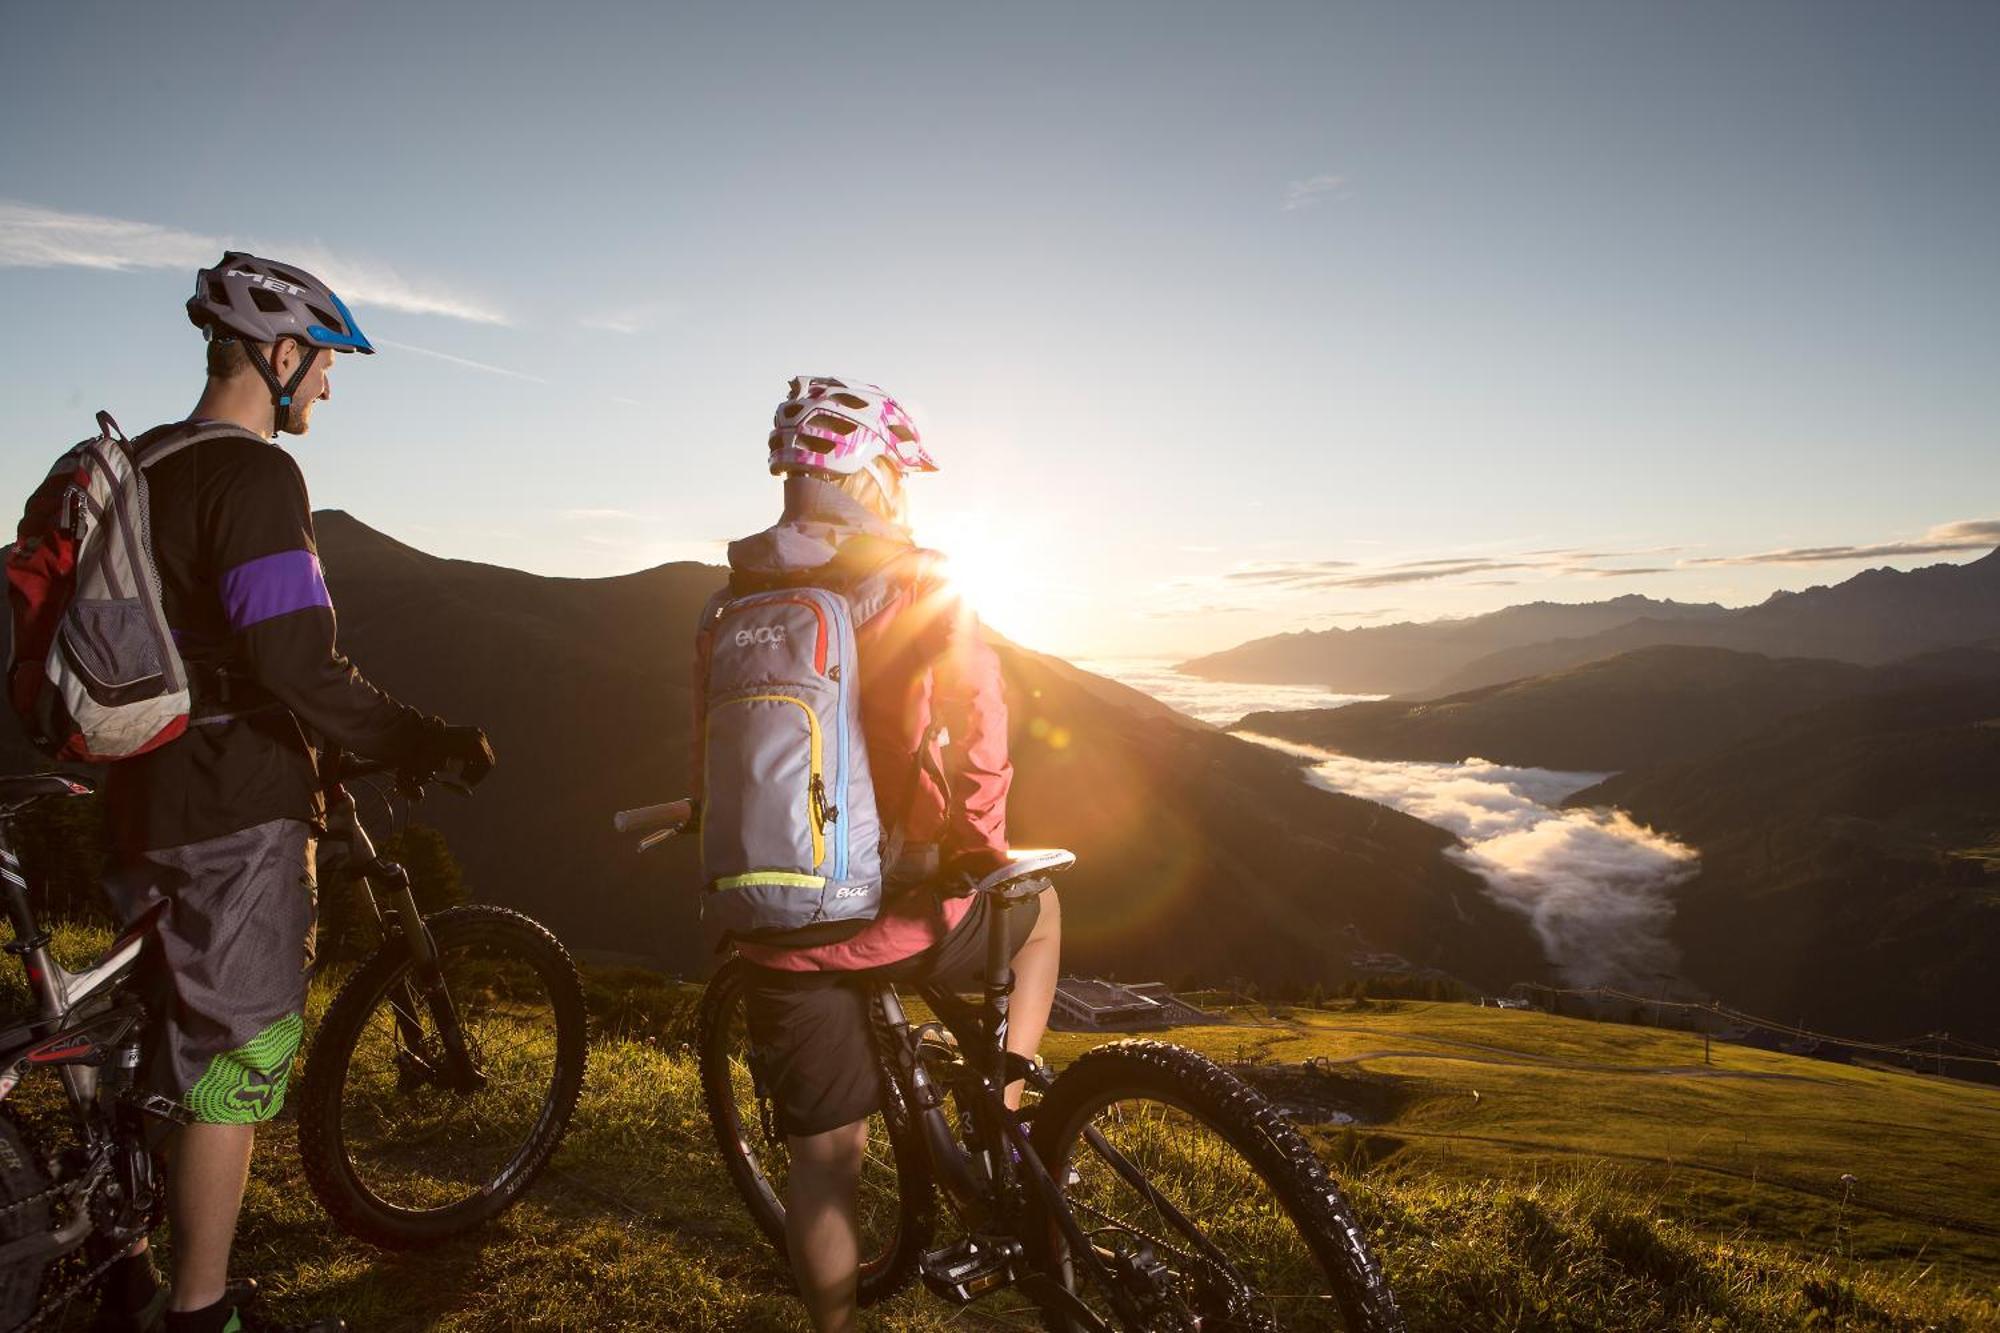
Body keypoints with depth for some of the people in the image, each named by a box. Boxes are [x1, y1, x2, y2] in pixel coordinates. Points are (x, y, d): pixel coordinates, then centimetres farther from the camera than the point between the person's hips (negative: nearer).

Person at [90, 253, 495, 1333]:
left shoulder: (139, 466, 15)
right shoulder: (254, 475, -16)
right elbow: (297, 669, -24)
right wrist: (433, 745, -15)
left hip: (148, 798, 10)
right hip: (236, 810, -10)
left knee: (167, 1039, 20)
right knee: (241, 1056, 2)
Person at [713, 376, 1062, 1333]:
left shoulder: (738, 599, 6)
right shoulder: (919, 587, -10)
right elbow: (976, 732, -18)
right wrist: (981, 855, -2)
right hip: (901, 913, -4)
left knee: (824, 1154, 16)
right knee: (1038, 910, 27)